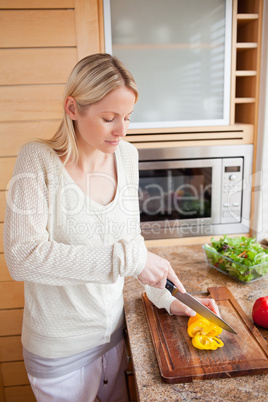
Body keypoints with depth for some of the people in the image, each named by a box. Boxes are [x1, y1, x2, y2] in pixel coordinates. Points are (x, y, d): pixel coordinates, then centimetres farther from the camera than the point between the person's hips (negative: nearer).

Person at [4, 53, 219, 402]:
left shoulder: (126, 155, -4)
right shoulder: (38, 160, -19)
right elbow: (22, 256, -29)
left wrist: (166, 298, 0)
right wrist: (129, 258, -33)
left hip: (114, 331, 5)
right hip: (60, 350, -4)